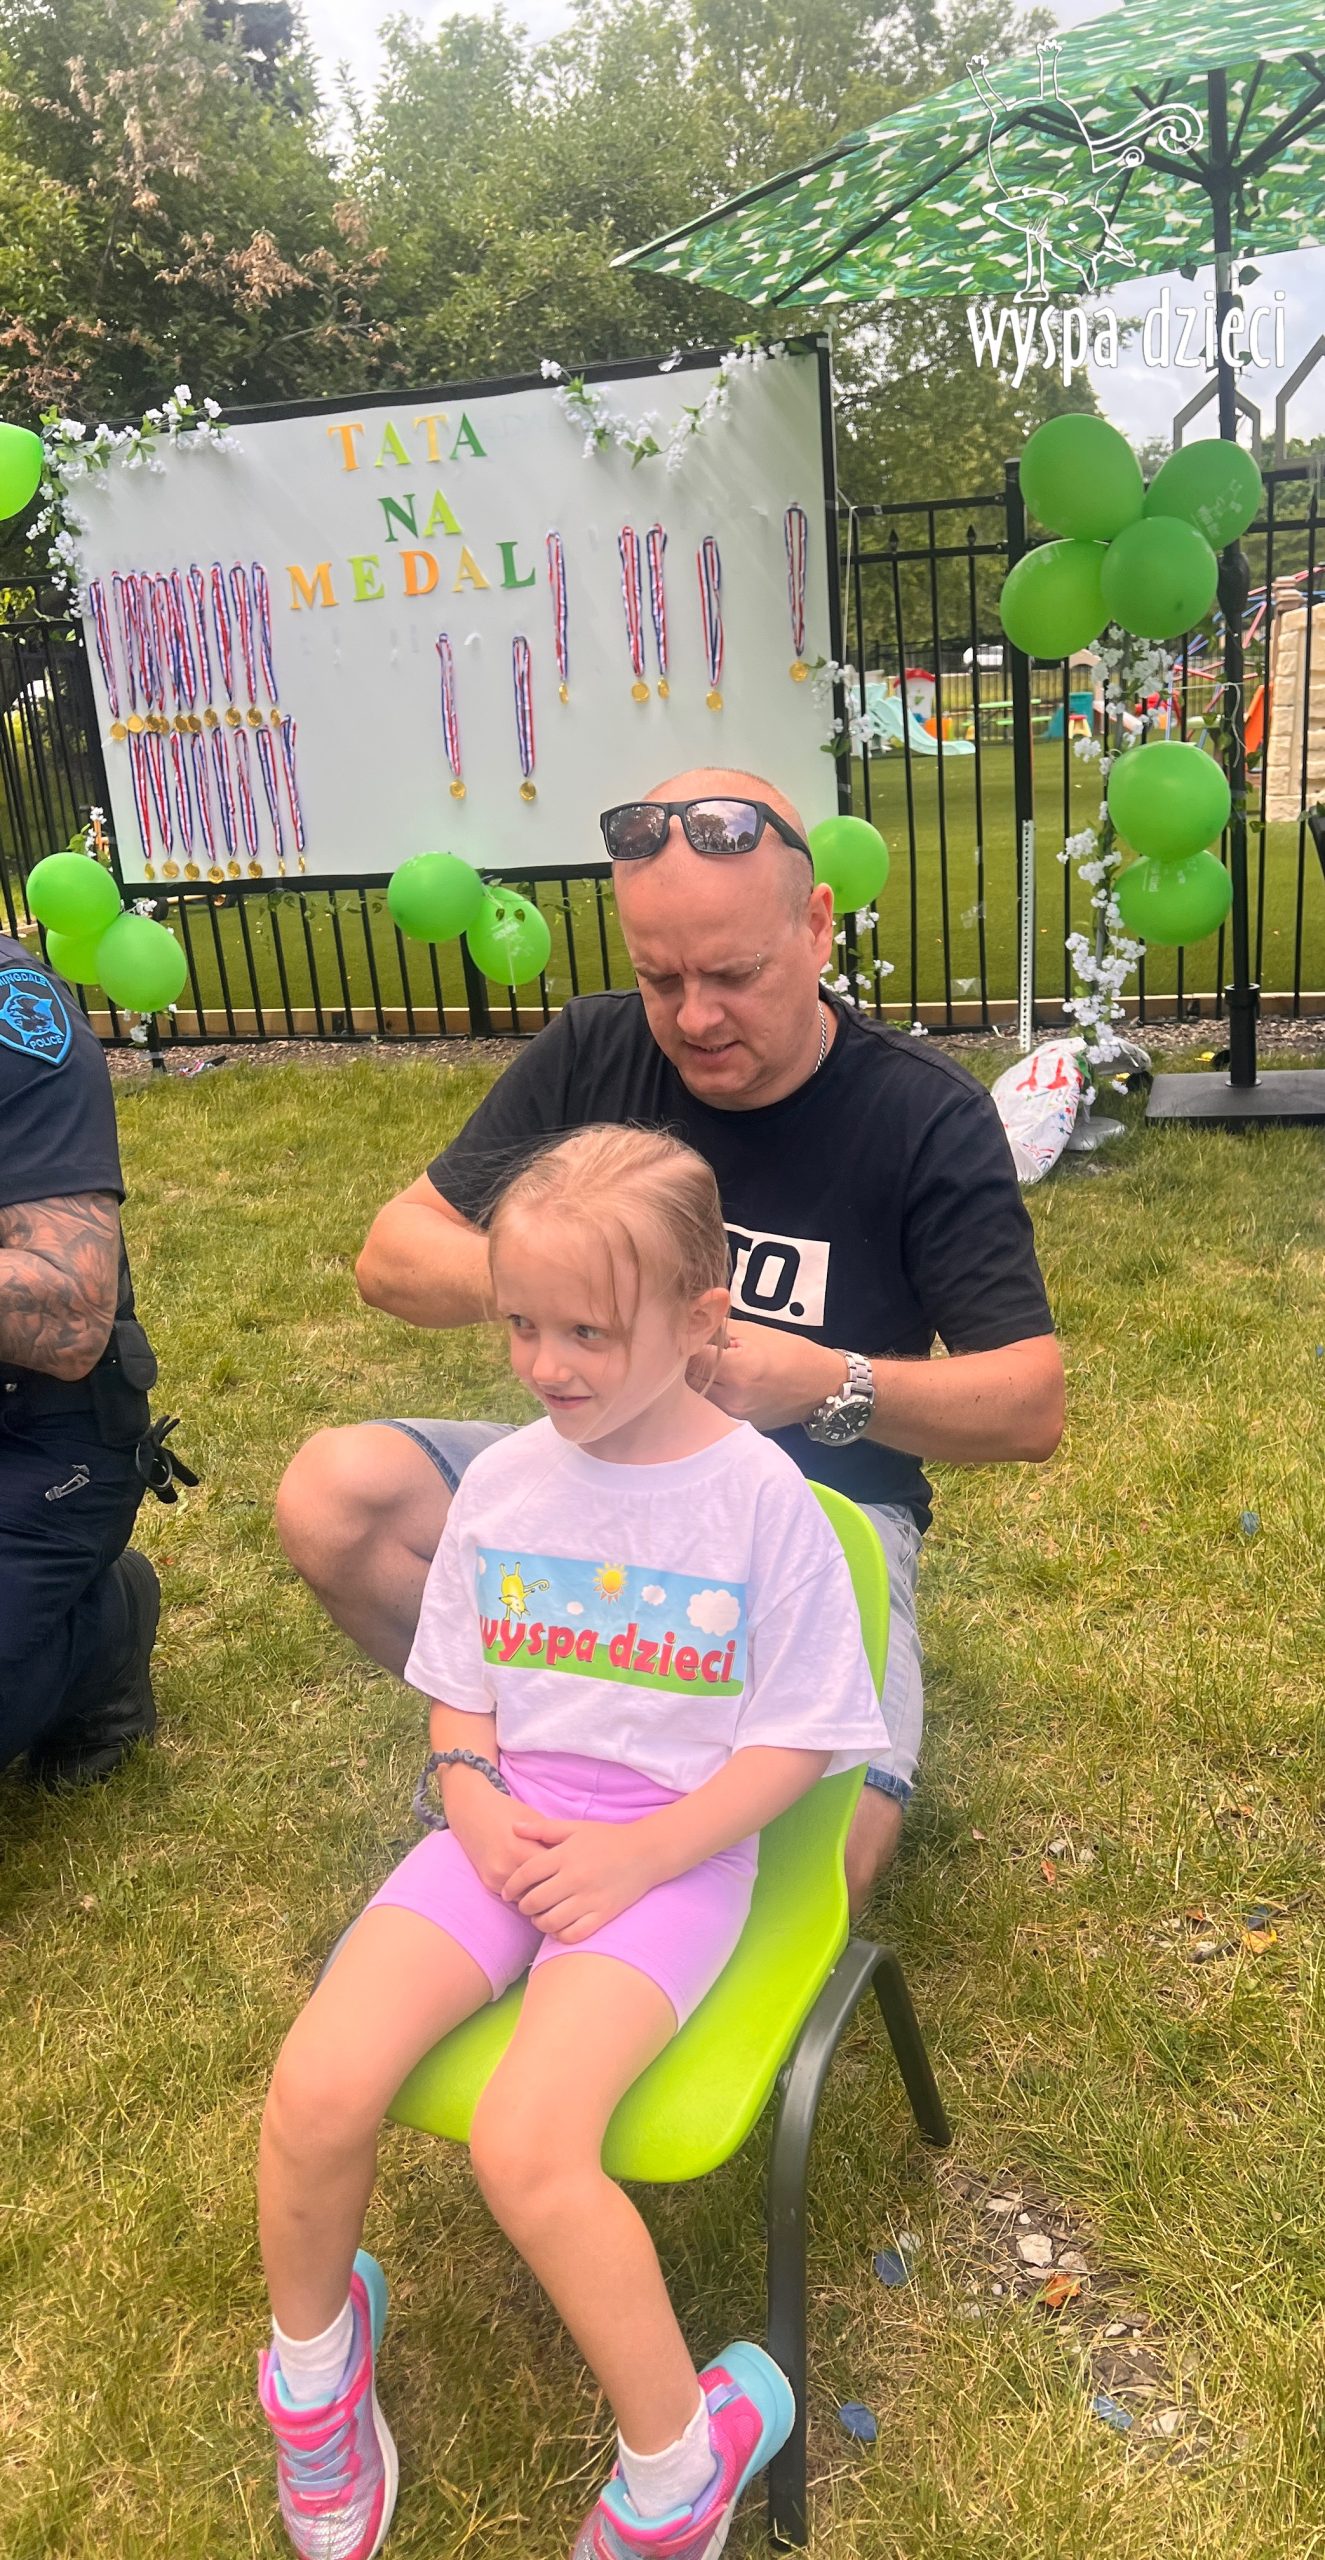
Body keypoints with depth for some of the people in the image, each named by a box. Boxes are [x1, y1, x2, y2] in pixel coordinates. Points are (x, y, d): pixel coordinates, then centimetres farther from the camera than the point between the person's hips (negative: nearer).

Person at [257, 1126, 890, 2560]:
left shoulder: (758, 1497, -11)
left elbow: (795, 1739, -7)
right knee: (316, 2091, -15)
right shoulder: (501, 1483, 2)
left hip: (673, 1850, -4)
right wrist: (476, 1803, -7)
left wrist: (636, 1854, -15)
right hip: (509, 1827, 4)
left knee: (525, 2142, -25)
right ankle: (312, 2354, 18)